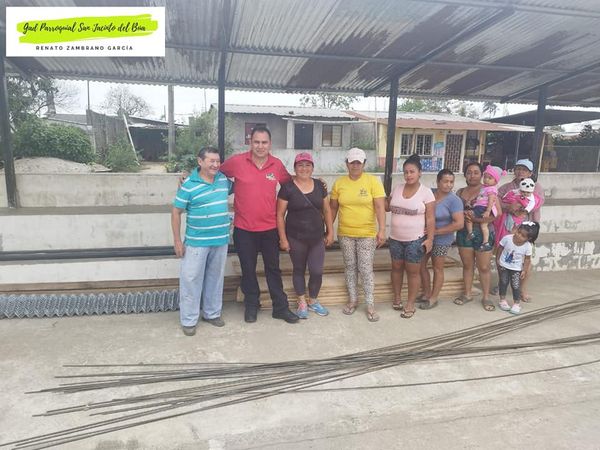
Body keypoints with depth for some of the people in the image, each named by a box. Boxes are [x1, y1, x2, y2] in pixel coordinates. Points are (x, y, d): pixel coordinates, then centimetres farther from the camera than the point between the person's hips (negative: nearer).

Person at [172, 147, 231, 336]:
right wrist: (177, 240, -9)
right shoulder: (189, 185, -11)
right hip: (196, 242, -5)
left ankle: (212, 313, 32)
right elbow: (176, 212, -7)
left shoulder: (224, 179, 4)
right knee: (191, 279, 2)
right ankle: (189, 320, 15)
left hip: (221, 241, 5)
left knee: (215, 278, 16)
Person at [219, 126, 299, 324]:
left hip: (270, 228, 2)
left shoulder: (277, 164, -1)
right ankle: (251, 305, 32)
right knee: (248, 269, 13)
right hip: (244, 229, -1)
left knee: (273, 268, 13)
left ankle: (280, 307, 26)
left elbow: (289, 183, 16)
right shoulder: (237, 161, -8)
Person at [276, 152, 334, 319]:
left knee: (317, 272, 3)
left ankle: (313, 301, 28)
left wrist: (330, 232, 8)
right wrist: (283, 238, -9)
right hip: (296, 238, -3)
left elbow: (327, 210, 11)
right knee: (298, 269, 12)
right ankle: (302, 303, 30)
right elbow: (280, 215, -7)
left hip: (317, 238, 3)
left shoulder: (319, 186, 4)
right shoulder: (287, 188, -8)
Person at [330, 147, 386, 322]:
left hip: (367, 234, -3)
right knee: (350, 267, 13)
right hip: (345, 234, 3)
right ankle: (353, 299, 28)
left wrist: (382, 230, -19)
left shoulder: (373, 181, -7)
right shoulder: (339, 183, 1)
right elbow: (333, 208, 7)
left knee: (366, 270, 0)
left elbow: (380, 207, -11)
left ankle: (370, 305, 13)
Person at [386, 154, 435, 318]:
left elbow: (430, 218, -9)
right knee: (397, 268, 15)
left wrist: (430, 239, -12)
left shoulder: (426, 192, -9)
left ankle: (410, 304, 18)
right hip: (395, 238, 4)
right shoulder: (397, 188, 3)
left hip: (415, 240, -4)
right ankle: (397, 297, 33)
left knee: (413, 271, 5)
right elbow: (388, 206, 14)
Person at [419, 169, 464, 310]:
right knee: (421, 265, 12)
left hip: (441, 240, -5)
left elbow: (459, 223, -23)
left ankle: (433, 298, 23)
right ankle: (426, 293, 30)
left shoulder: (454, 200, -17)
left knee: (437, 268, 9)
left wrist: (436, 231, -21)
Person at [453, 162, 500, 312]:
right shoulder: (460, 192, 10)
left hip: (483, 233, -4)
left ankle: (485, 297, 18)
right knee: (467, 265, 13)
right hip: (464, 233, 4)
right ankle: (467, 294, 26)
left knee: (484, 267, 3)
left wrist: (476, 219, -20)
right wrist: (462, 215, -9)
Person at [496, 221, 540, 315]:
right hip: (503, 265, 1)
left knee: (516, 286, 0)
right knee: (503, 283, 12)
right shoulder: (507, 238, -22)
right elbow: (500, 248, -6)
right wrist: (497, 260, -2)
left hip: (516, 268, -1)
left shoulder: (528, 246, -21)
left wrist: (524, 270, -9)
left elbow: (527, 259, -8)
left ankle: (517, 303, 17)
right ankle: (502, 300, 27)